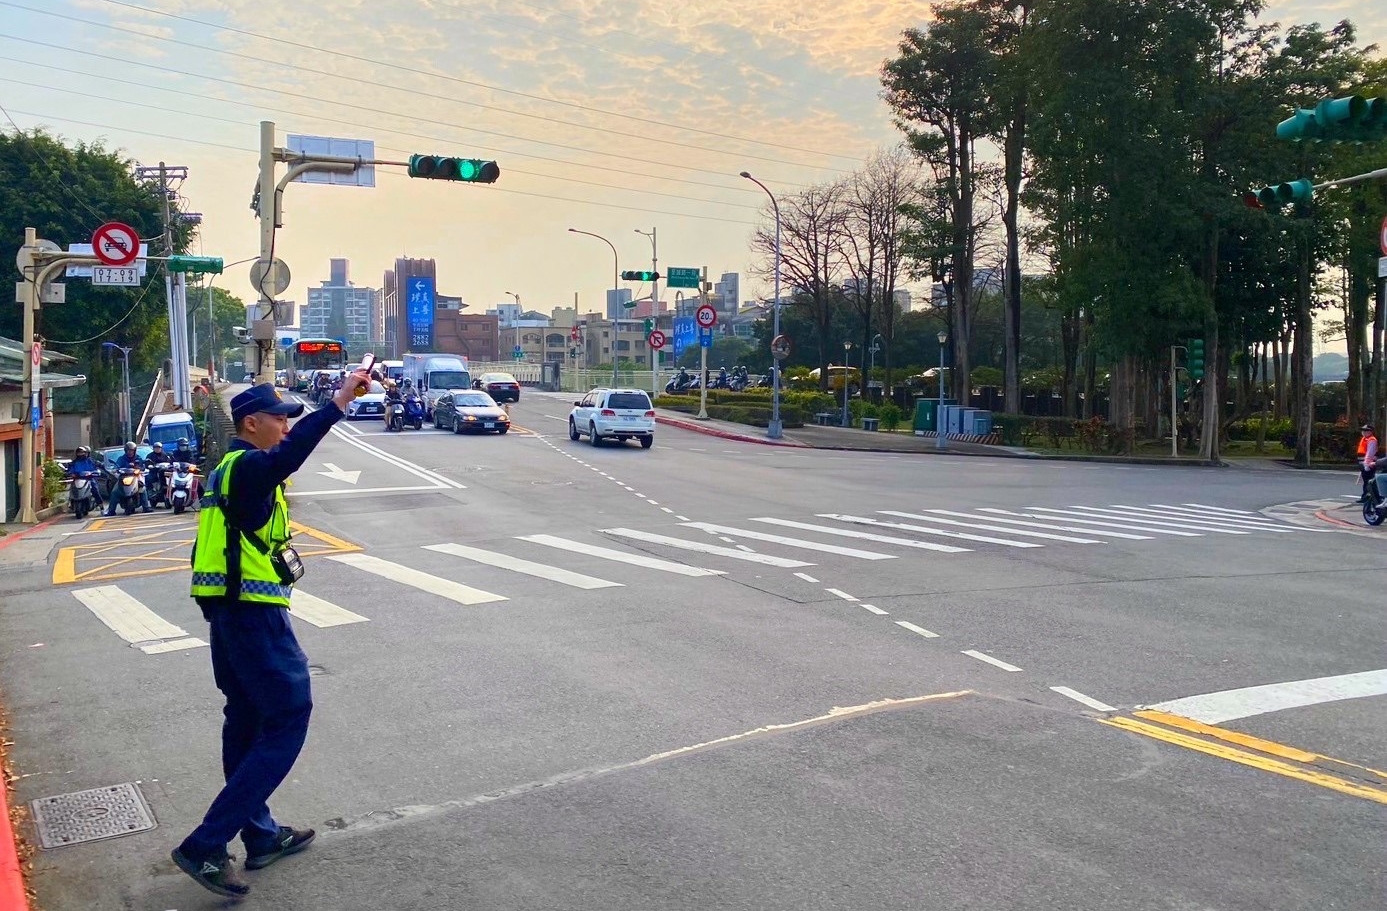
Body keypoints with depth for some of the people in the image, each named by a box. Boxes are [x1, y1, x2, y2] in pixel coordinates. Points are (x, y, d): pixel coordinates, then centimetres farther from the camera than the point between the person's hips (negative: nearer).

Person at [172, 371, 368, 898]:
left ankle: (261, 836, 28)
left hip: (228, 612, 11)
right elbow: (289, 454, -40)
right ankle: (205, 847, -5)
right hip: (254, 614, -11)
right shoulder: (248, 466, -17)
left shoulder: (231, 468, 13)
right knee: (288, 721, -5)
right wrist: (339, 402, -47)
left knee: (248, 722, 16)